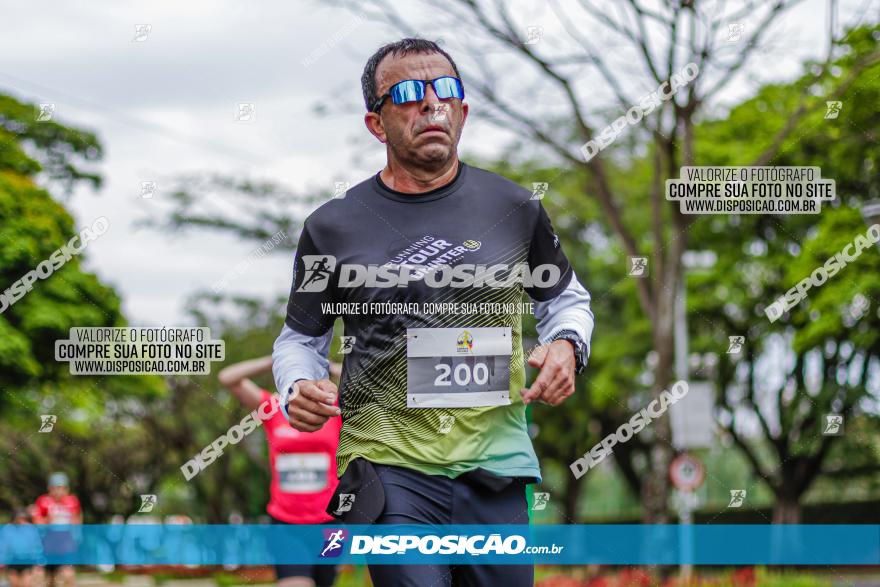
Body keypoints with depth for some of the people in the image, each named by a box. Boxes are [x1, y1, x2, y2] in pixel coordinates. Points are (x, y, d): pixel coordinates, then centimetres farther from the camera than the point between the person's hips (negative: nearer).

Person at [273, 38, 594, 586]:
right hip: (390, 464, -2)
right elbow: (301, 338, 13)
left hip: (495, 462, 2)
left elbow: (568, 298, 20)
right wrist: (299, 389, -8)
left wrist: (566, 345, -1)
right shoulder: (333, 226, 2)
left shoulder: (513, 207, 5)